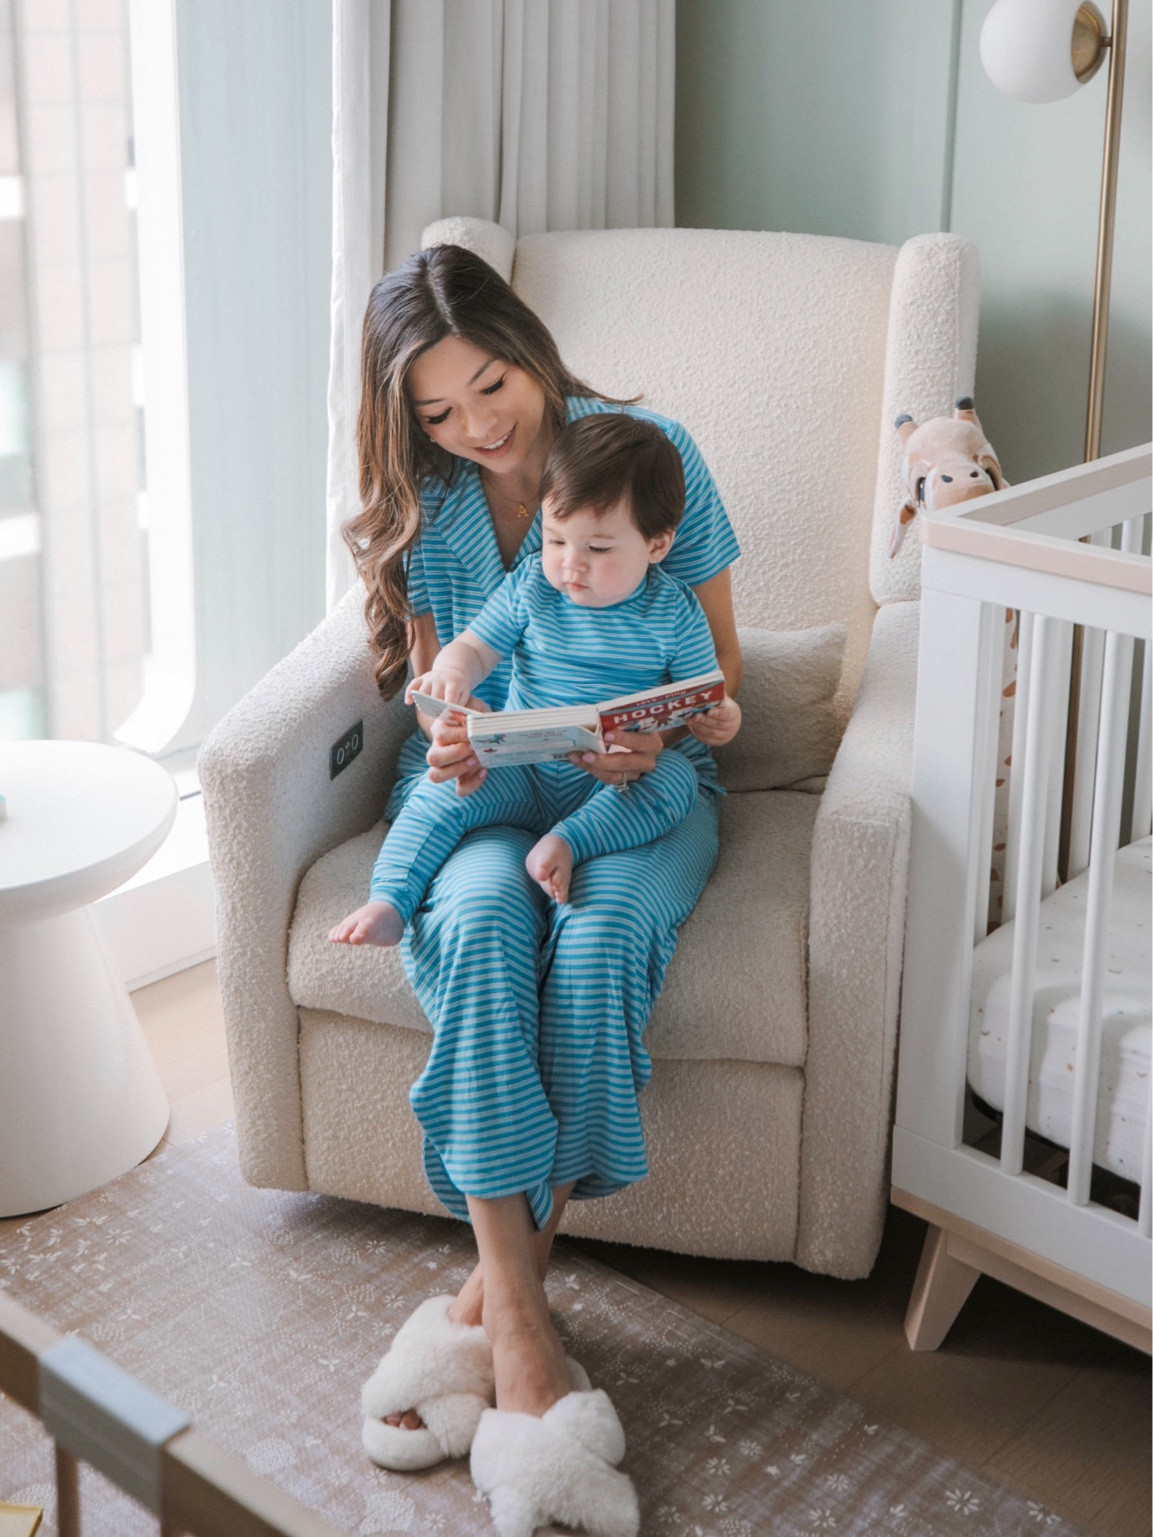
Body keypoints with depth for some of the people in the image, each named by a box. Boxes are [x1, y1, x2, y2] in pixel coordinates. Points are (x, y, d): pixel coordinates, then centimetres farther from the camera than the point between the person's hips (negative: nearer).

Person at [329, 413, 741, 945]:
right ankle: (388, 901, -22)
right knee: (447, 785, -21)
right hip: (527, 774, 2)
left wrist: (722, 717, -24)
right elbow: (475, 646, 6)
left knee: (676, 777, -31)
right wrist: (452, 672, -19)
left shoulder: (672, 612, -4)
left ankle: (566, 842, -36)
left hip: (631, 780, -1)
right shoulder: (530, 587, 1)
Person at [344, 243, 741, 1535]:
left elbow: (718, 667, -1)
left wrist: (655, 740, -23)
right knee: (484, 913, -35)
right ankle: (519, 1328, -34)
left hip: (634, 782, -1)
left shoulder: (649, 452, -7)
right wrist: (447, 740, -17)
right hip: (481, 778, 2)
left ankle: (485, 1303, -24)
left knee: (598, 937, -36)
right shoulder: (423, 500, 1)